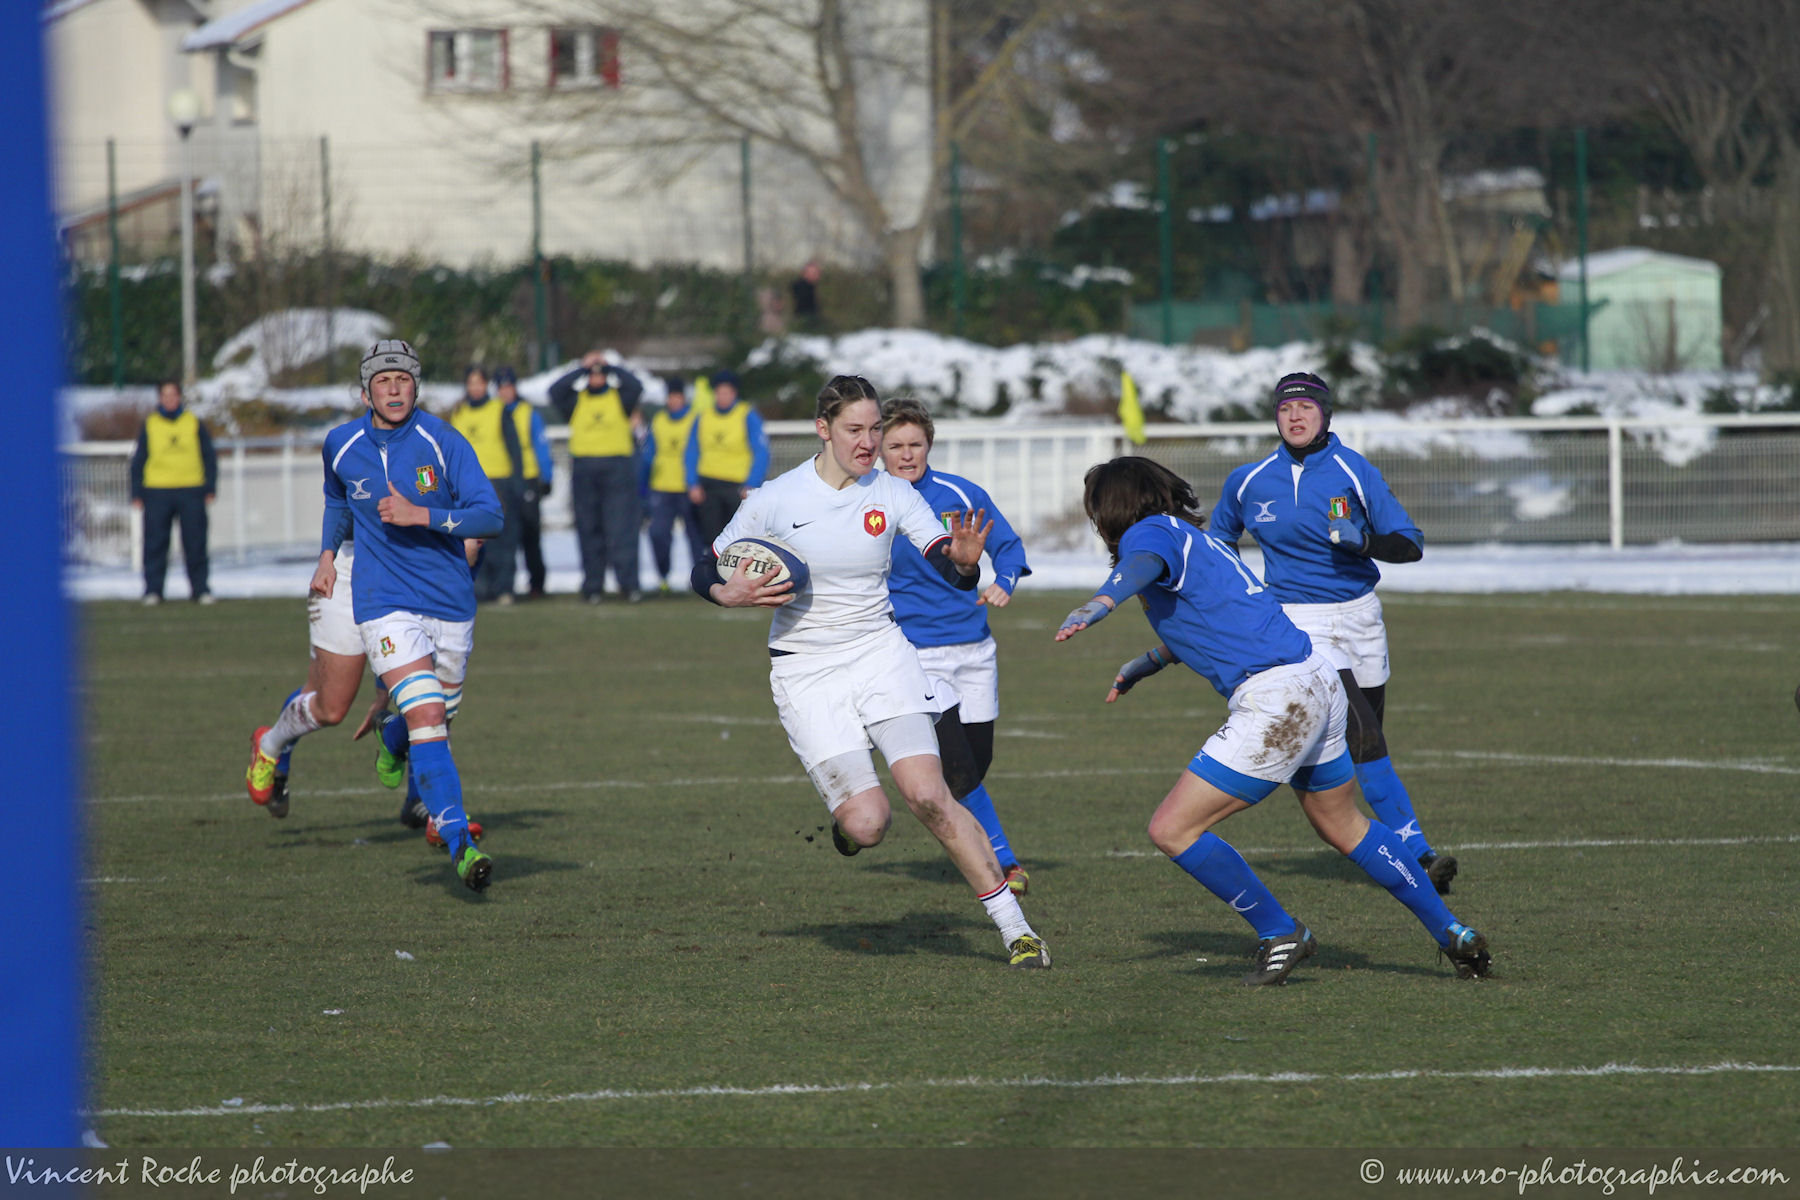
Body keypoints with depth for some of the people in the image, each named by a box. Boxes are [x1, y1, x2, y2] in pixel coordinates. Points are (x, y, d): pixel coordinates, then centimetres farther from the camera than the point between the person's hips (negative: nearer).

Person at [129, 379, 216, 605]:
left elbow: (209, 457, 11)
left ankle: (200, 588, 8)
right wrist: (137, 493, 3)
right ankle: (153, 589, 4)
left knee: (195, 544, 1)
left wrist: (210, 488, 3)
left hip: (191, 492, 0)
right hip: (157, 493, 0)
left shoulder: (195, 425, 8)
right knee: (155, 544, -1)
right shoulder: (149, 425, 8)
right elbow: (138, 461, 10)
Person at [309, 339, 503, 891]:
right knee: (426, 718, -19)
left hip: (450, 600, 1)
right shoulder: (342, 445, 1)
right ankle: (460, 844, -25)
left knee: (438, 717, 17)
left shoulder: (443, 442, -9)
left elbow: (491, 515, -15)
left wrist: (420, 515, -24)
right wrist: (327, 553, 19)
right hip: (384, 602, -1)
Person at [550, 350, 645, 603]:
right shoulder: (576, 400, 12)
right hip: (584, 468, 2)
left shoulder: (619, 397, 9)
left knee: (621, 529, -9)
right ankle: (592, 586, 9)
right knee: (589, 530, 4)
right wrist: (582, 369, -3)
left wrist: (610, 366, -1)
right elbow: (555, 391, -4)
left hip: (618, 467, -2)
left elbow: (636, 387, -9)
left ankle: (629, 584, -11)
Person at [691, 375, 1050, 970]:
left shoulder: (893, 495, -3)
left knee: (928, 796, -18)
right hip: (806, 670, -1)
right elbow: (706, 572, 3)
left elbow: (950, 568, -10)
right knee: (867, 824, -14)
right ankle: (845, 820, 26)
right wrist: (731, 595, -19)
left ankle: (1014, 927, -10)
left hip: (880, 650, 1)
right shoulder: (775, 500, -7)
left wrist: (964, 560, -34)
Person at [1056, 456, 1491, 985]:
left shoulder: (1149, 531, -6)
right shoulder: (1196, 538, 22)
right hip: (1319, 681, 10)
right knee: (1344, 826, 27)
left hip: (1276, 700, -10)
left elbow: (1144, 563, -32)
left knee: (1173, 829, -6)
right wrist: (1145, 663, 51)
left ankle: (1280, 934, 3)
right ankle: (1452, 933, 33)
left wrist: (1098, 604, -51)